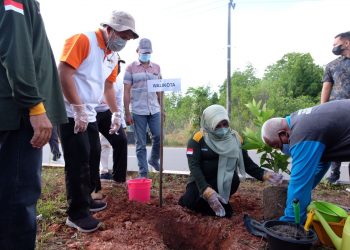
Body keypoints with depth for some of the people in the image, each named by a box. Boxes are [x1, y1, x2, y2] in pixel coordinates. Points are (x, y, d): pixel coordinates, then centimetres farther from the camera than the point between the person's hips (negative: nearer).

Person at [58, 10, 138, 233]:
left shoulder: (113, 56, 13)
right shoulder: (83, 40, -12)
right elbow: (64, 74, -20)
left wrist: (116, 113, 16)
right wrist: (78, 110, -22)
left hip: (90, 114, 9)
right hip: (71, 113, -9)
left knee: (93, 157, 14)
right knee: (78, 162, -6)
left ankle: (85, 199, 31)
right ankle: (77, 214, 8)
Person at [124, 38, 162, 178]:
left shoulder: (157, 68, 12)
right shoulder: (131, 68, 1)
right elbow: (126, 91, -2)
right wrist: (127, 113, -8)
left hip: (155, 110, 3)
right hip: (138, 111, -3)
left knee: (159, 137, 2)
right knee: (141, 143, 3)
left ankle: (154, 160, 30)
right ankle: (143, 172, 14)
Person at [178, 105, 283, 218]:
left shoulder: (235, 138, -5)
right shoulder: (198, 139, -14)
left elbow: (247, 163, -1)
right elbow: (194, 166, -21)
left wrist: (264, 174, -19)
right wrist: (206, 189, -35)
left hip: (223, 181, 3)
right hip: (200, 181, -3)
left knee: (234, 179, -28)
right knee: (190, 201, -28)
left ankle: (221, 203, 0)